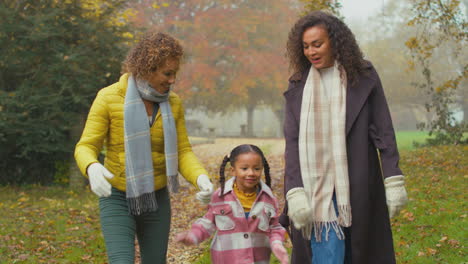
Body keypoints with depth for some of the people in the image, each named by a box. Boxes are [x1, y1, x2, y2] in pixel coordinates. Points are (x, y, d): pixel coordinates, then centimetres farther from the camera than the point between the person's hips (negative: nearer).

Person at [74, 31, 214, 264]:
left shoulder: (172, 103, -3)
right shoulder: (109, 98, -16)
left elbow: (182, 153, -3)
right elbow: (85, 149, -15)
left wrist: (202, 180, -25)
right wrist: (93, 169, -41)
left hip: (156, 199, 4)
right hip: (118, 200, -4)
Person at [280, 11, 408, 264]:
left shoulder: (363, 76, 3)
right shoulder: (298, 87, 6)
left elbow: (383, 131, 1)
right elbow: (292, 142, 2)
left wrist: (394, 181, -7)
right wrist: (294, 192, -10)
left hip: (357, 185, 0)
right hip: (317, 185, 0)